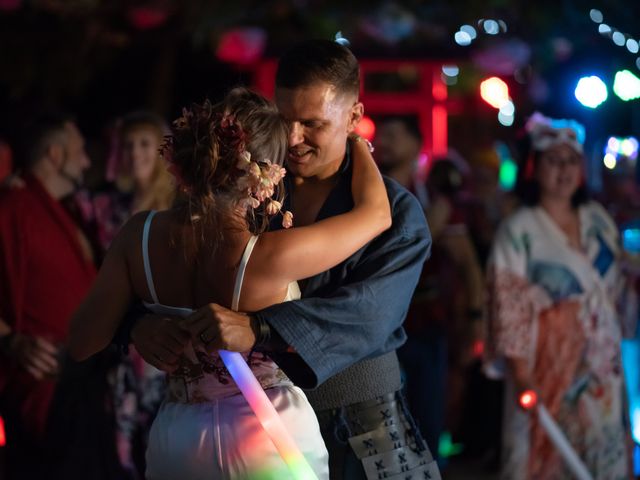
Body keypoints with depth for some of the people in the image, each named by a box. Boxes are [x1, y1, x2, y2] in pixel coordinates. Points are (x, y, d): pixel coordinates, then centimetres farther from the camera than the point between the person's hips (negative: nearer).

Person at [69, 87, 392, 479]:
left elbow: (83, 343, -5)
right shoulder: (272, 256, -23)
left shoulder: (140, 236, -12)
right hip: (274, 439, -3)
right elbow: (377, 213, -7)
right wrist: (356, 138, 11)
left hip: (176, 444, 4)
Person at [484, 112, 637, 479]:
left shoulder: (599, 221, 9)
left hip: (603, 371, 5)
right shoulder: (519, 231, -8)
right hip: (549, 374, -5)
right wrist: (522, 377, -17)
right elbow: (509, 307, -12)